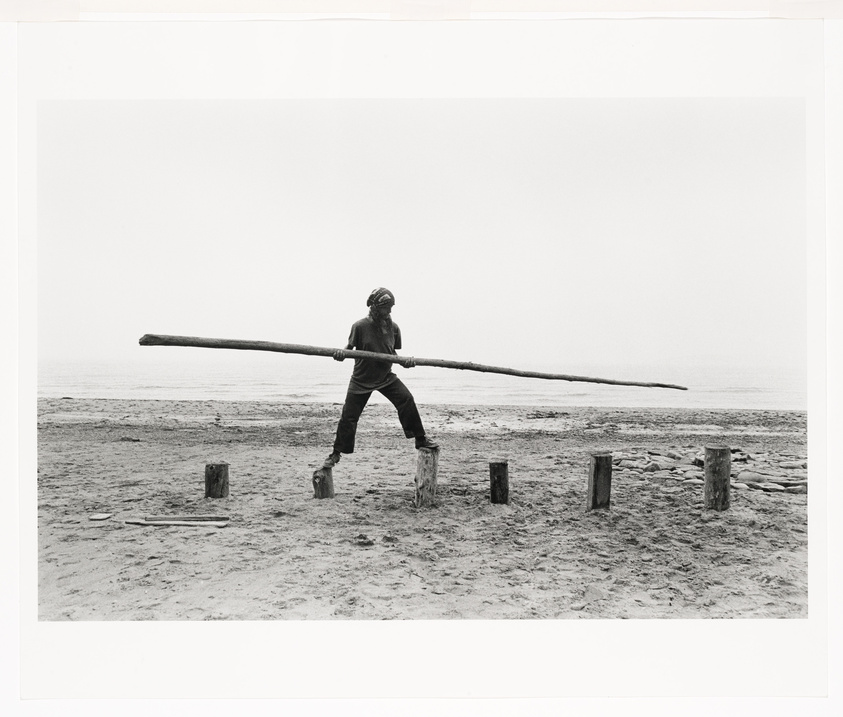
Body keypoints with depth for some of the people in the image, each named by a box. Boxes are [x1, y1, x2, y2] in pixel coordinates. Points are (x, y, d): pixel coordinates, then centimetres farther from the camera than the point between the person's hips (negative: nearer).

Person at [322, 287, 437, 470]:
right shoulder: (360, 326, -14)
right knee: (348, 417, 0)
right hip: (362, 379, -2)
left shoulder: (393, 327, -4)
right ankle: (336, 453, 19)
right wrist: (341, 353, -28)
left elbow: (393, 353, 6)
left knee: (407, 399, -20)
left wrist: (404, 361, -15)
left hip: (386, 376, 2)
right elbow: (350, 348, -5)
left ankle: (420, 439, -5)